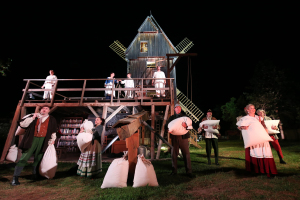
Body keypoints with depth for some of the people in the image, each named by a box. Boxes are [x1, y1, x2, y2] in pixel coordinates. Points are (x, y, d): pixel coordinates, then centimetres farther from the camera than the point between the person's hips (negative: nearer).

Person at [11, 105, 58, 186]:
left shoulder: (52, 119, 14)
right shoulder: (33, 117, 11)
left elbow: (53, 131, 20)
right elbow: (22, 124, 2)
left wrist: (52, 139, 11)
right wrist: (32, 118, -7)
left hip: (43, 140, 1)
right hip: (32, 139, -1)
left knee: (38, 159, 6)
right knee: (24, 157, -7)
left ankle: (34, 174, 24)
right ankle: (15, 178, 1)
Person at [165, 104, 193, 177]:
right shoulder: (171, 117, 14)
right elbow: (166, 126, 7)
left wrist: (186, 125, -23)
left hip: (183, 137, -1)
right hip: (174, 137, 1)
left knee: (186, 154, -1)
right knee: (174, 154, 6)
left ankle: (188, 171, 8)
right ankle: (174, 170, 18)